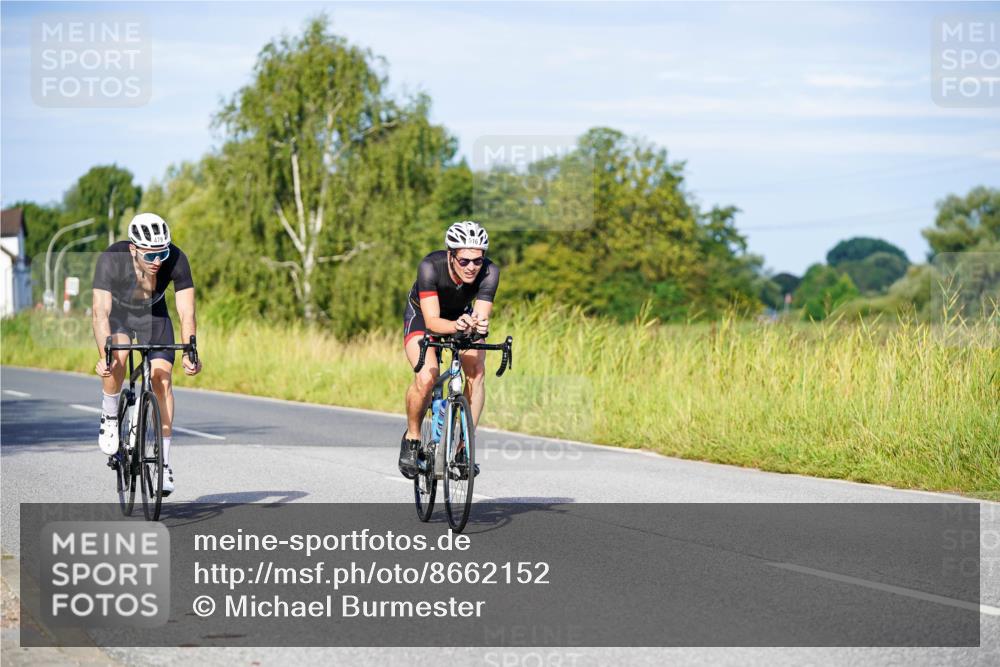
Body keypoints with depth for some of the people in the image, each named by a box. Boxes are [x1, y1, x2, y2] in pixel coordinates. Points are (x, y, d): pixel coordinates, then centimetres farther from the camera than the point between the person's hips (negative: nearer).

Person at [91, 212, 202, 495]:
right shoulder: (111, 259, -35)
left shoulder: (176, 260, -30)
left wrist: (189, 353, -44)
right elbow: (101, 311, -40)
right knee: (117, 357, -32)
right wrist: (104, 354, -52)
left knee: (162, 377, -14)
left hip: (153, 315, 2)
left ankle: (164, 460, -7)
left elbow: (187, 313, -30)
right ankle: (109, 416, -5)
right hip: (117, 313, -2)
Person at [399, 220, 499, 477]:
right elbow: (432, 321, -40)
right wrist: (455, 326, -60)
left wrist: (478, 324, -58)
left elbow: (482, 316, -34)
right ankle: (411, 438, -3)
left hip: (462, 316, 3)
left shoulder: (489, 272, -30)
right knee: (426, 377, -27)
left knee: (477, 371, -24)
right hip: (421, 316, -3)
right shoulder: (430, 267, -36)